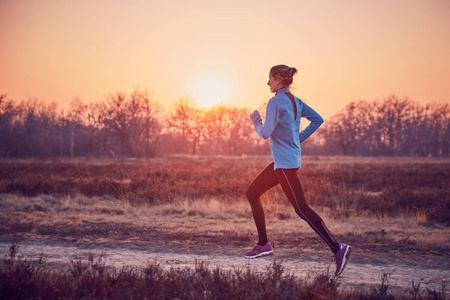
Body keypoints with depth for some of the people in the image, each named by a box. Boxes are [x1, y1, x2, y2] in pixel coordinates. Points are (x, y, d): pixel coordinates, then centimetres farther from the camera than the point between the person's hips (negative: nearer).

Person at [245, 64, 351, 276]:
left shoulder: (275, 102, -15)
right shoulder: (296, 102, 10)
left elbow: (265, 133, -19)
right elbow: (318, 120, 15)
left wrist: (257, 122, 1)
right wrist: (298, 139, 16)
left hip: (285, 164, -10)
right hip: (282, 162, 10)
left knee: (301, 209, -10)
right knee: (252, 193, 15)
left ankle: (337, 249, -13)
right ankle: (263, 245, 17)